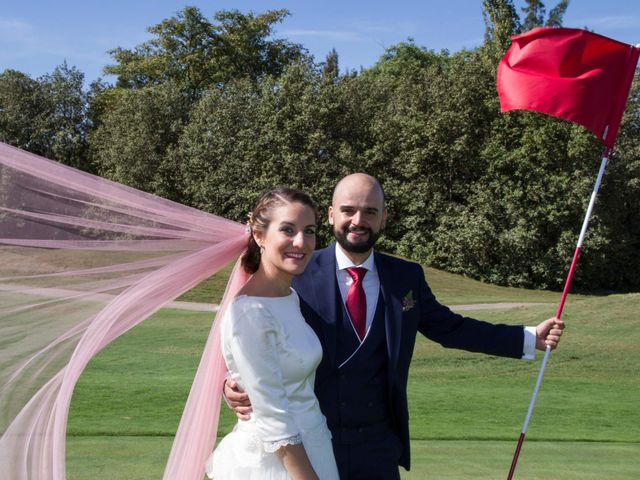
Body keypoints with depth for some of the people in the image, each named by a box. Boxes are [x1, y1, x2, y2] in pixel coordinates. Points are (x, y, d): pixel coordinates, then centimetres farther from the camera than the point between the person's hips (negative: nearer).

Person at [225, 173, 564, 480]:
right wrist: (238, 386, -29)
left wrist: (529, 339, 12)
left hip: (378, 446, 3)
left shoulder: (407, 277, 4)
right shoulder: (301, 275, -9)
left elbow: (450, 328, 12)